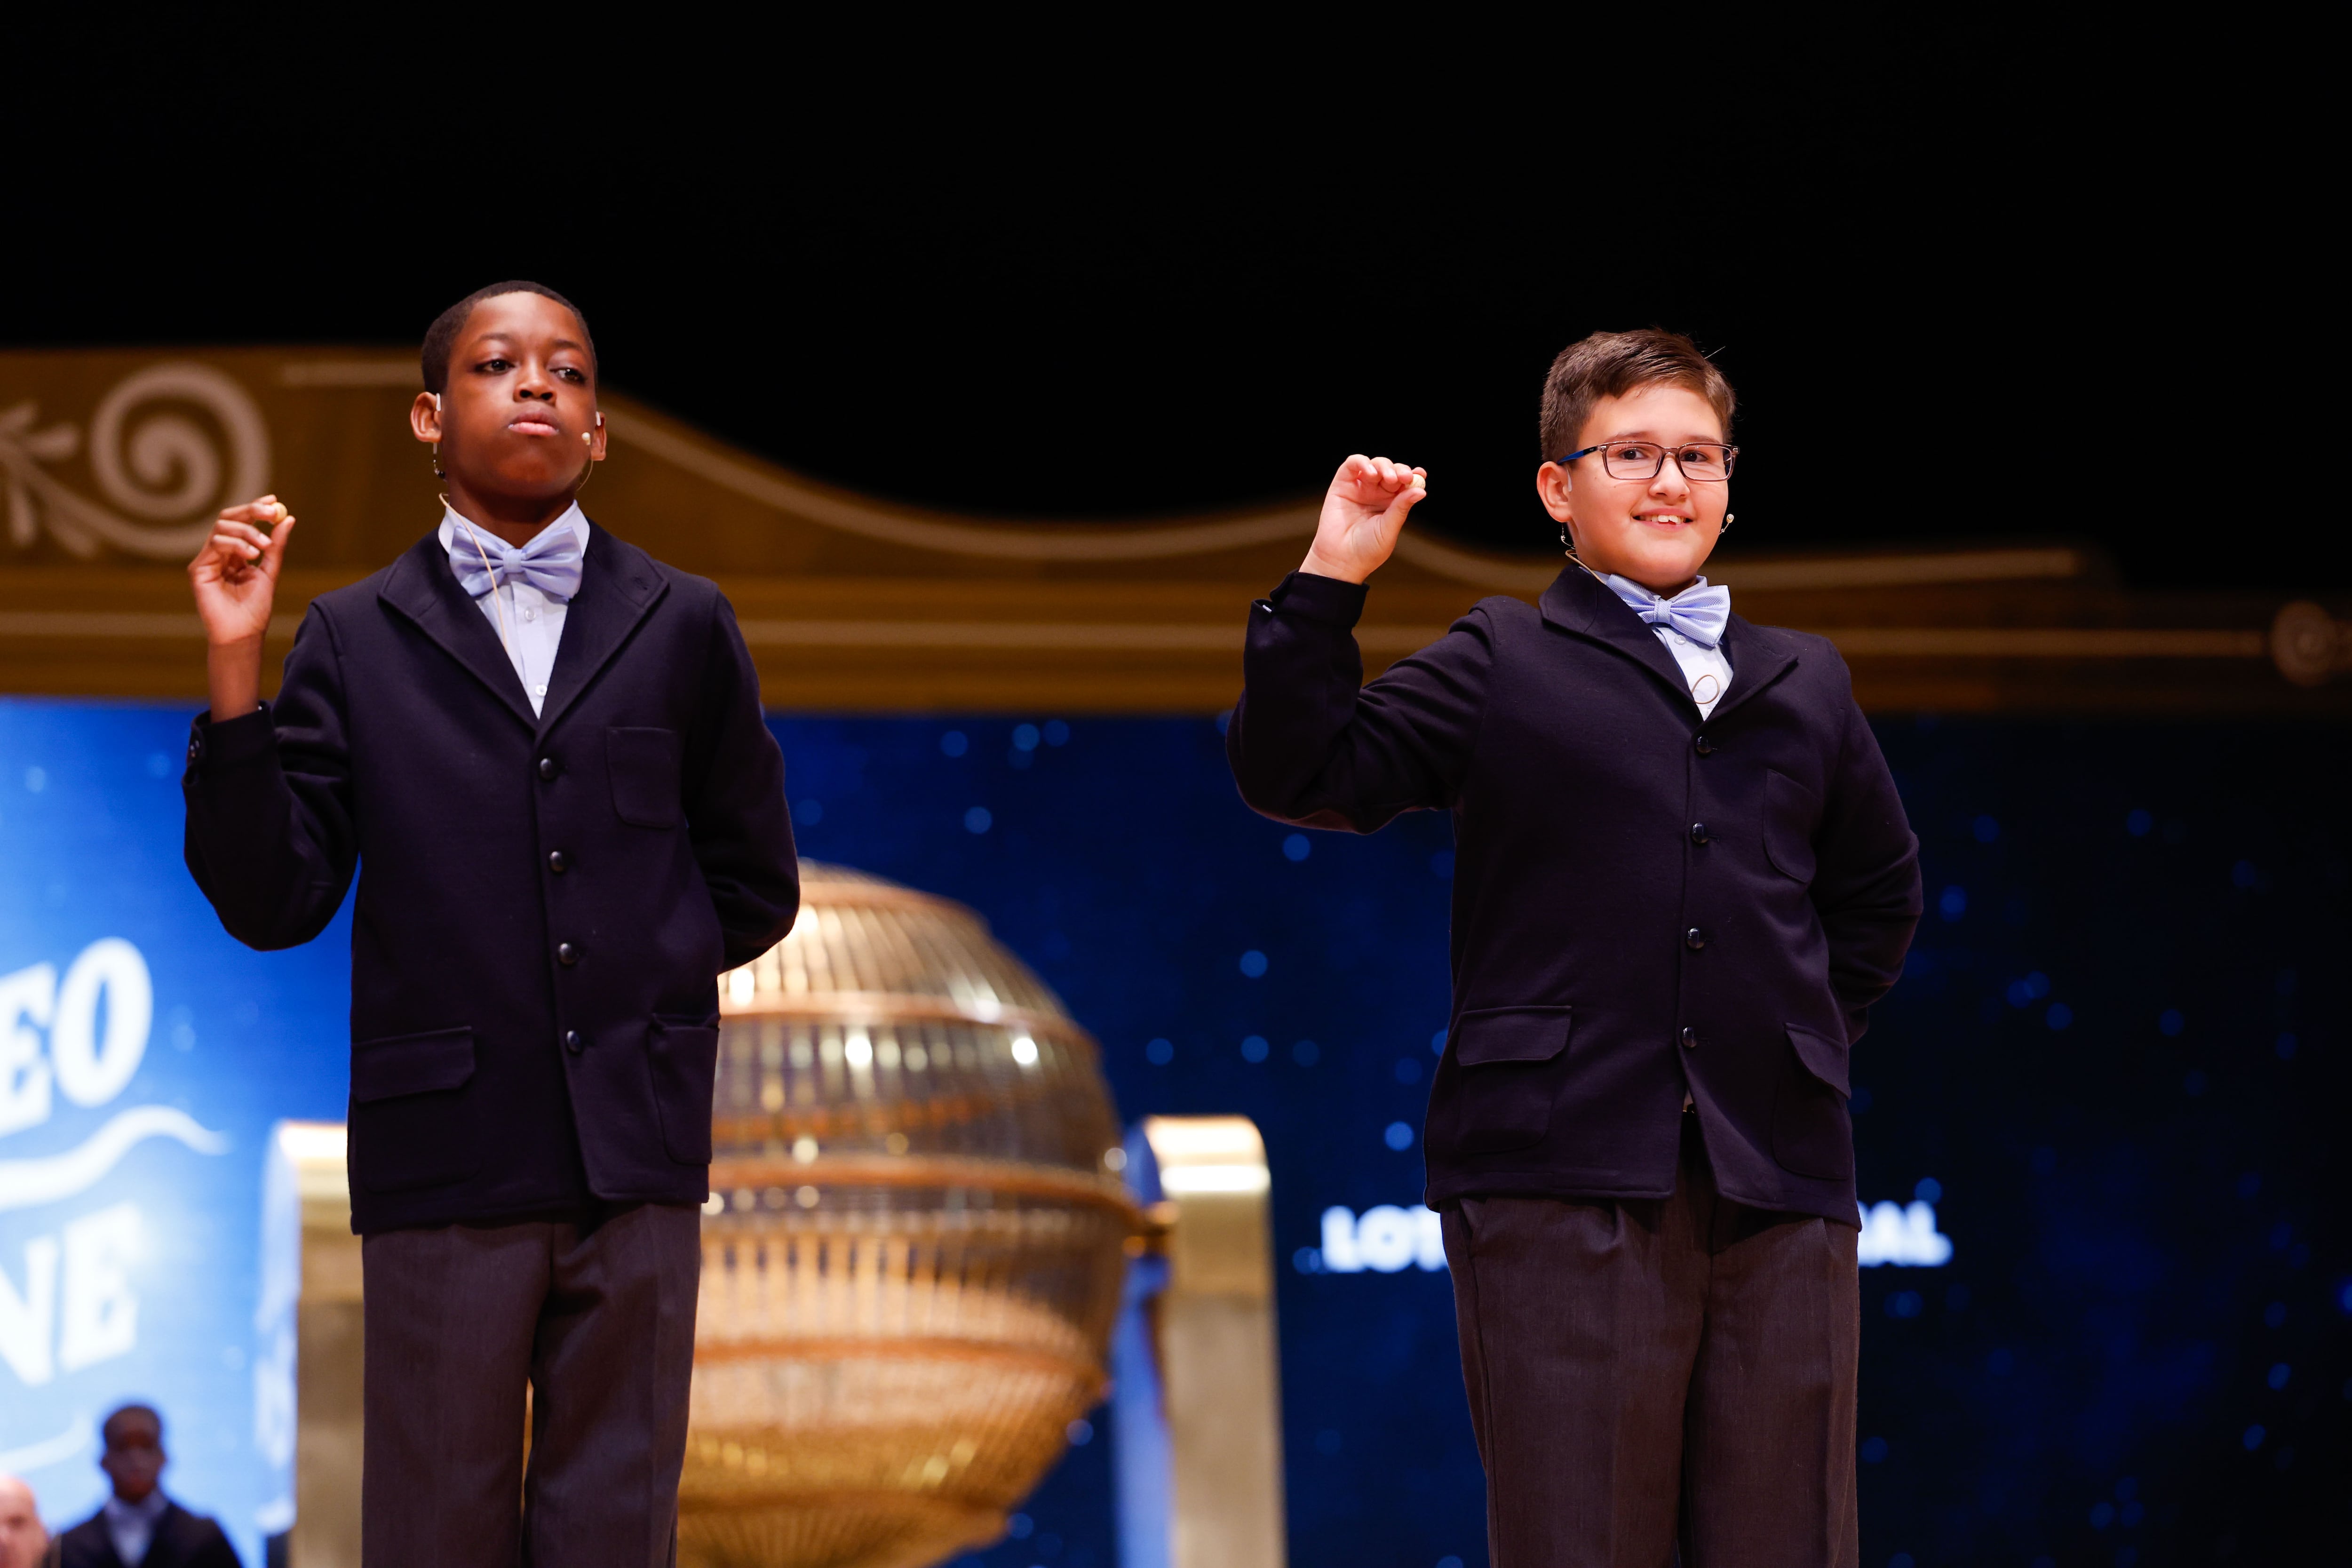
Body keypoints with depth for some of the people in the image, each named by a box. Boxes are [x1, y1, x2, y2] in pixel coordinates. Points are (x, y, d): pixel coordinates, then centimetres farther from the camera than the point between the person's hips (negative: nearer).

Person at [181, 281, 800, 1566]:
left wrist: (640, 978, 9)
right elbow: (270, 906, -1)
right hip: (446, 1156, -1)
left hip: (637, 1156, 1)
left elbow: (755, 890, 18)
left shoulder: (683, 628, 11)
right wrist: (235, 674, -8)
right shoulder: (354, 640, 7)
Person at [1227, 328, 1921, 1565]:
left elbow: (1879, 885, 33)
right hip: (1564, 1176, -4)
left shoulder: (1805, 685, 20)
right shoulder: (1500, 666, 8)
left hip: (1777, 1183, 4)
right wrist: (1328, 582, -8)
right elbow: (1299, 776, -1)